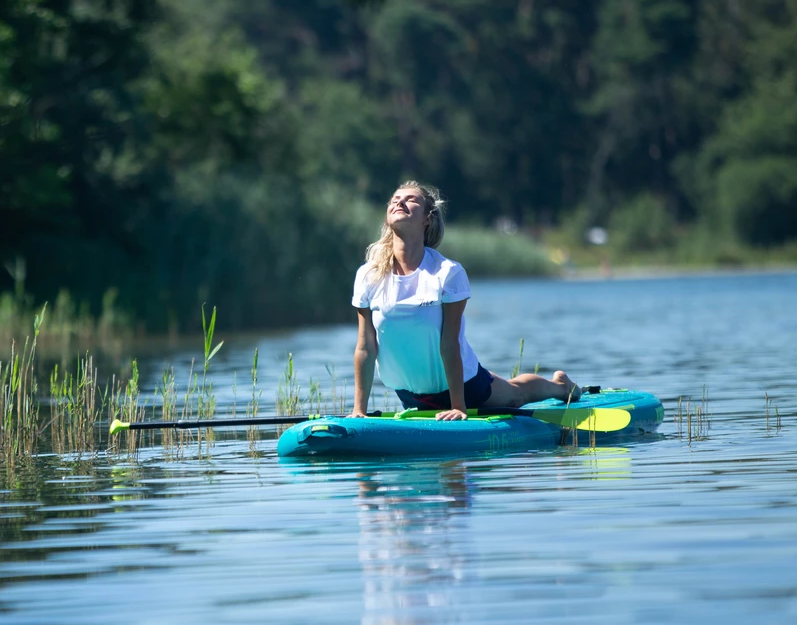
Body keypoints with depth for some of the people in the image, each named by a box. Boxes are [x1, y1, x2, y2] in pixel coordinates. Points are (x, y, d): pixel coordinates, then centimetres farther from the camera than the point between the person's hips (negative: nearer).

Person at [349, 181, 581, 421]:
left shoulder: (448, 273, -25)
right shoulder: (368, 276, -17)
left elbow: (450, 345, -26)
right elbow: (365, 349, -13)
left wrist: (458, 406, -25)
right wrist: (359, 409, -13)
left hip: (462, 382, -3)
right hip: (409, 396, 3)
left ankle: (559, 385, 59)